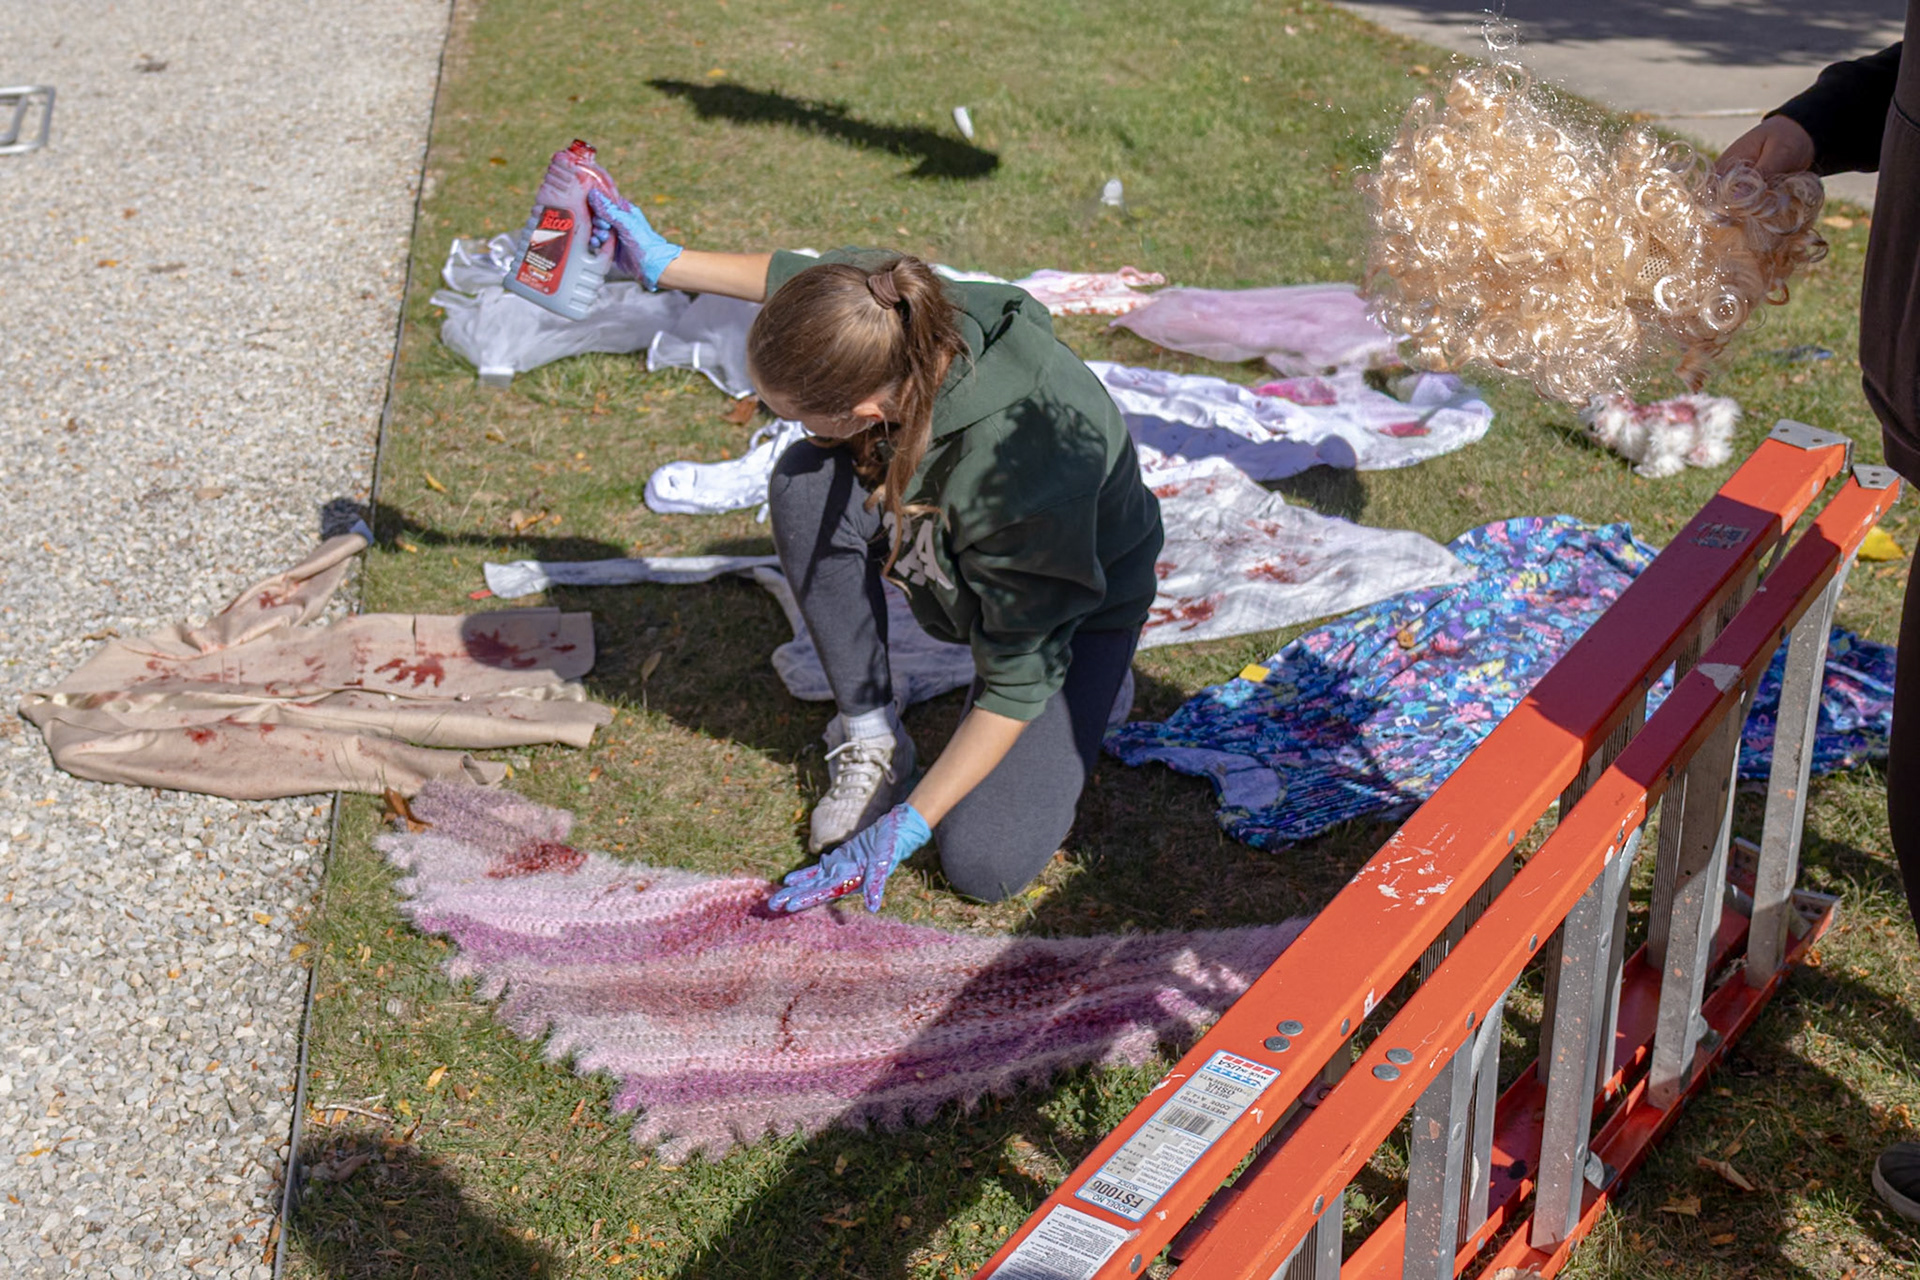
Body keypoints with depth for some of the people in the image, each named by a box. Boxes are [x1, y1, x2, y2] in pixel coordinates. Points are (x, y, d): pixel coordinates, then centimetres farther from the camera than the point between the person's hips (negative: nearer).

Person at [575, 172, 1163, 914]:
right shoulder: (898, 314, -28)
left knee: (985, 865, -19)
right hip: (956, 565, 6)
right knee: (807, 485, -25)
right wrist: (665, 264, 5)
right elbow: (796, 277, 0)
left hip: (1081, 599, -6)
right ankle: (871, 737, -5)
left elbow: (1016, 684, -32)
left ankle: (1091, 691, 12)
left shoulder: (1015, 467, -43)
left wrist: (904, 828, -30)